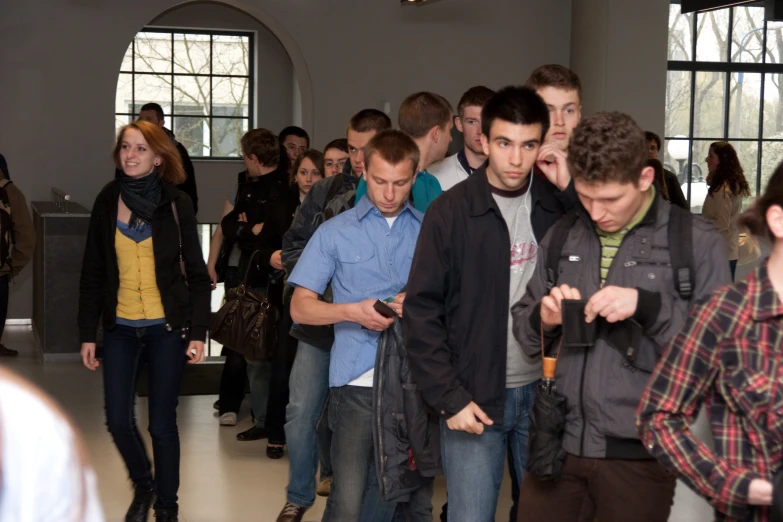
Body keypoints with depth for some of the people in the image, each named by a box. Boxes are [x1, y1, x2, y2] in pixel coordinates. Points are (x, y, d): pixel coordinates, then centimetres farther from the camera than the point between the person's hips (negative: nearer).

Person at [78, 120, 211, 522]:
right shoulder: (106, 202, 2)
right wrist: (87, 333, 3)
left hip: (166, 328, -3)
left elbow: (196, 273, -3)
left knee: (161, 423, 1)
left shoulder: (177, 204, -5)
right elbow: (92, 274, 6)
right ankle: (143, 485, 30)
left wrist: (198, 332, -10)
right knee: (118, 420, 2)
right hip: (120, 328, 3)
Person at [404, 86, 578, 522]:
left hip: (545, 391, 3)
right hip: (474, 396, -3)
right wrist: (449, 397, -11)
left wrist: (573, 184, -13)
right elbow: (422, 310, -6)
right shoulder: (451, 212, -7)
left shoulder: (560, 204, 1)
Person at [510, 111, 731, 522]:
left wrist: (648, 306, -19)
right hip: (558, 442, 4)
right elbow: (523, 328, 15)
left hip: (639, 453, -3)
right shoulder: (561, 236, 9)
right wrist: (543, 319, -7)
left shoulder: (695, 241, -4)